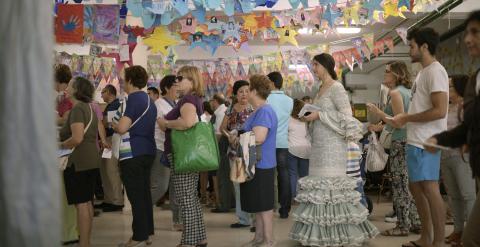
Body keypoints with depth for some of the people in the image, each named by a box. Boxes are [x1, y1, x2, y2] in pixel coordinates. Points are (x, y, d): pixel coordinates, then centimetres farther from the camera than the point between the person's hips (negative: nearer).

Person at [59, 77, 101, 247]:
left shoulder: (77, 109, -15)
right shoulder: (88, 108, 15)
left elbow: (77, 138, -25)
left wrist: (59, 145, -9)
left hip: (78, 162, -10)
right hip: (91, 160, 10)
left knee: (81, 203, -5)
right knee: (87, 202, 13)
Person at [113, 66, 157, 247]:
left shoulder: (134, 98, -13)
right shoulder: (149, 100, 15)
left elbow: (122, 128, -19)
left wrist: (114, 125, 1)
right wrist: (120, 125, 21)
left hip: (133, 154, -9)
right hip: (147, 151, 9)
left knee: (135, 196, -5)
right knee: (144, 192, 14)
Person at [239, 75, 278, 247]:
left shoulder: (264, 111, -17)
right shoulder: (258, 111, 15)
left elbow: (258, 138, -27)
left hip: (261, 166, -10)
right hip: (255, 164, 10)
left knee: (264, 206, -2)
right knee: (258, 205, 15)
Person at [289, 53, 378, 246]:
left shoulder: (336, 88, -9)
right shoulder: (321, 89, 17)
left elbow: (346, 115, -16)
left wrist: (318, 115, -16)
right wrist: (310, 117, 6)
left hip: (332, 143, -9)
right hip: (319, 143, 9)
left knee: (331, 183, -7)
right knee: (319, 184, 7)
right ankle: (321, 231, 12)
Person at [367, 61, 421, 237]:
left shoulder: (395, 93, -13)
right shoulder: (407, 91, 14)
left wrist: (377, 112, -12)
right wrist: (384, 126, 25)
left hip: (400, 143, -9)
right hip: (409, 141, 9)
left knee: (400, 185, -3)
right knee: (410, 184, 13)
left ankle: (403, 226, 2)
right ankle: (415, 222, 19)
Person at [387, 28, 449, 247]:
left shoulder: (435, 71, -13)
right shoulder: (423, 72, 17)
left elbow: (439, 111, -21)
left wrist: (406, 118, -15)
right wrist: (403, 119, 11)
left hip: (425, 143, -10)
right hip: (416, 141, 10)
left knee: (429, 188, -7)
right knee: (416, 187, 14)